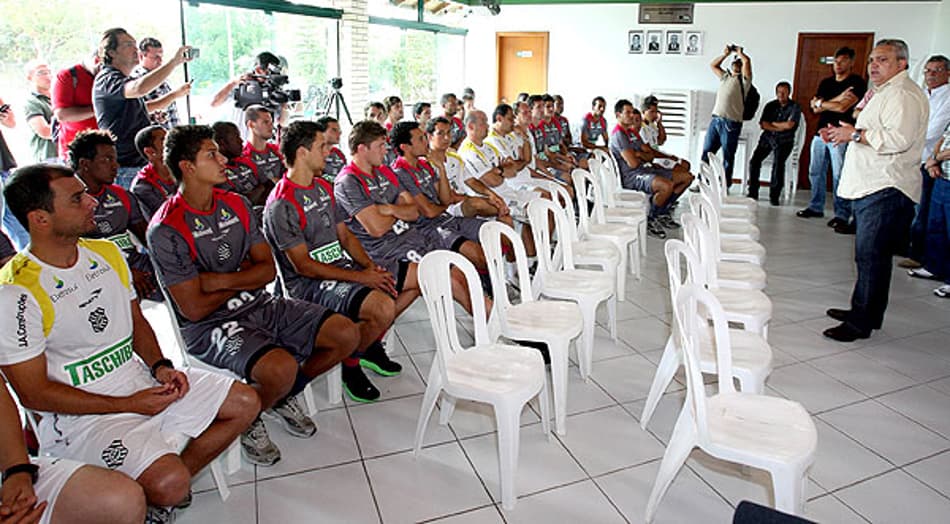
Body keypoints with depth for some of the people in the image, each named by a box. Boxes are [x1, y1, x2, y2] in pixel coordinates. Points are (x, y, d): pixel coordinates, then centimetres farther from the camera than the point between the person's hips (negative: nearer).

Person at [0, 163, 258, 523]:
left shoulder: (107, 253, 5)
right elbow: (34, 393, -14)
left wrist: (159, 367, -3)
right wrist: (129, 405, -15)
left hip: (142, 380, 8)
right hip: (82, 413, -7)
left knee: (245, 403, 2)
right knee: (169, 485, -28)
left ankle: (160, 490, 10)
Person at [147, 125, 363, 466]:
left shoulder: (236, 204, 7)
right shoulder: (166, 229, -14)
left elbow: (268, 269, 5)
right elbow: (194, 308, -16)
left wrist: (222, 279, -13)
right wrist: (243, 276, -3)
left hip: (258, 304, 7)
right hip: (209, 326, -7)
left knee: (346, 334, -6)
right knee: (282, 367, -34)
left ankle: (282, 397, 17)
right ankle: (246, 420, 3)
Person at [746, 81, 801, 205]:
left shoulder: (794, 107, -2)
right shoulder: (770, 105, 8)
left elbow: (789, 125, -14)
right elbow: (763, 124, -3)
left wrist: (772, 123, -3)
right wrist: (781, 127, -11)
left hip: (784, 141, -4)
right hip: (767, 137, 4)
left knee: (778, 163, -24)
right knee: (754, 161, -13)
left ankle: (774, 196, -15)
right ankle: (753, 193, -1)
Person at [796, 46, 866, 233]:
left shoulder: (857, 83, -3)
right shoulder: (826, 82, 16)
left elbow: (842, 107, -14)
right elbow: (815, 107, 4)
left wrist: (821, 102, 0)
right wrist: (836, 99, -9)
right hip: (821, 132, 7)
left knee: (840, 176, -8)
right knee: (815, 172, 11)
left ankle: (842, 216, -4)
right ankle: (816, 207, 24)